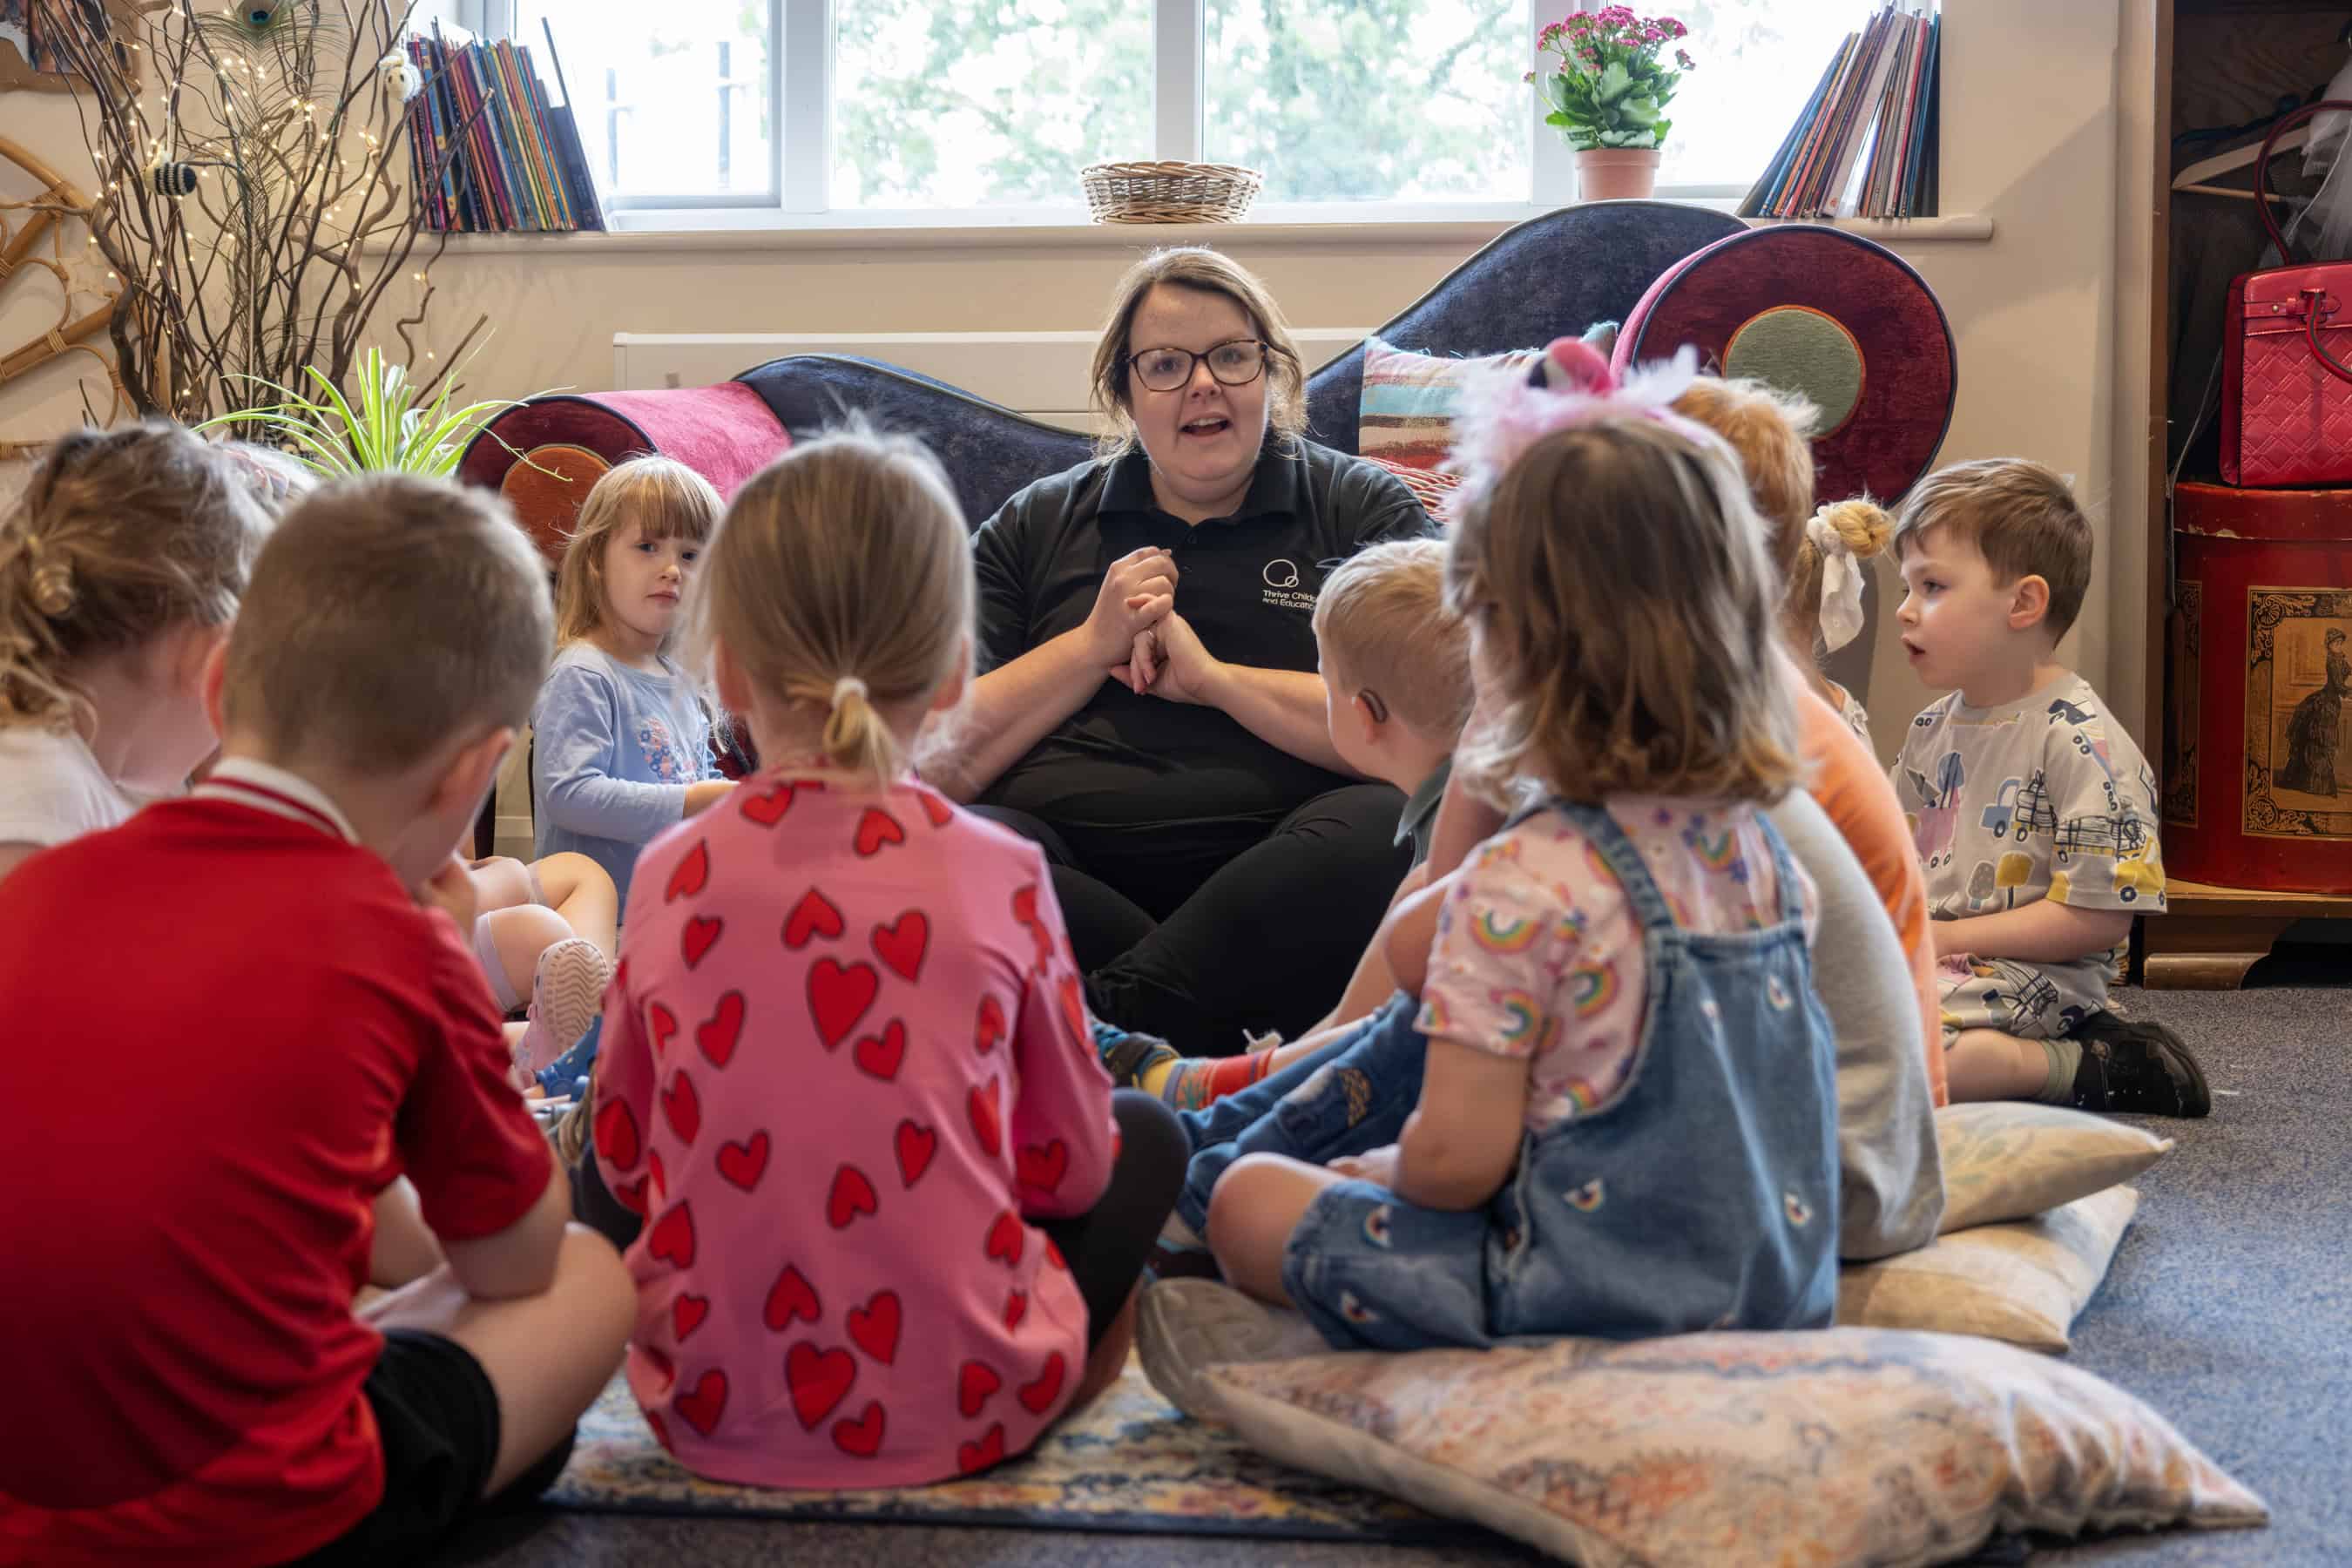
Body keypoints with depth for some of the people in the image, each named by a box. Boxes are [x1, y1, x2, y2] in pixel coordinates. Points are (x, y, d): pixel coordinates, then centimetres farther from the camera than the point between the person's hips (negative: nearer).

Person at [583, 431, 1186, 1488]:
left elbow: (625, 1154, 4)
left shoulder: (674, 876, -7)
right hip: (965, 1415, -1)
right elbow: (1069, 1162, 0)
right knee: (1146, 1135, 21)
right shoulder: (998, 875, -11)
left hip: (712, 1415, 2)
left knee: (599, 1177, 30)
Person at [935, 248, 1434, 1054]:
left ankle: (1100, 1017, -31)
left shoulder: (1367, 509, 15)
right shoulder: (1035, 527, 20)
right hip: (1067, 875, 2)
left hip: (1272, 877, -1)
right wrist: (1092, 646, 0)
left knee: (1386, 830, -34)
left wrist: (1212, 677, -4)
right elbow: (942, 764, 10)